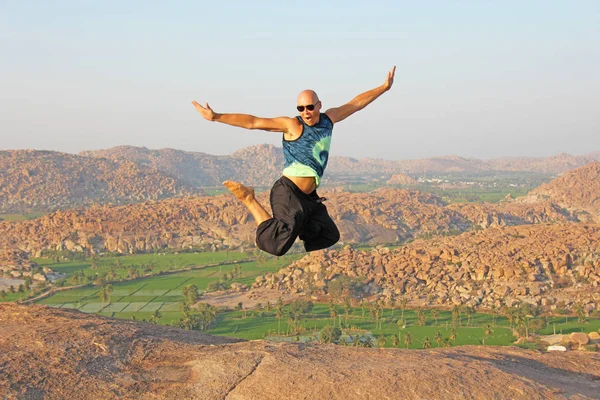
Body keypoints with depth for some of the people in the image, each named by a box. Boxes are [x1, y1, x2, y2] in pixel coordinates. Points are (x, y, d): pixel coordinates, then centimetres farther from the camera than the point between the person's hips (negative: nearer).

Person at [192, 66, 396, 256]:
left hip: (309, 197, 8)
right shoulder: (292, 125, -9)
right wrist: (215, 117, -18)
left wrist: (384, 87, 23)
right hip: (288, 193, -8)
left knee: (330, 236, 20)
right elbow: (252, 122, -13)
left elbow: (356, 103, 19)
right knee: (278, 244, -27)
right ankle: (249, 199, -8)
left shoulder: (329, 118, 9)